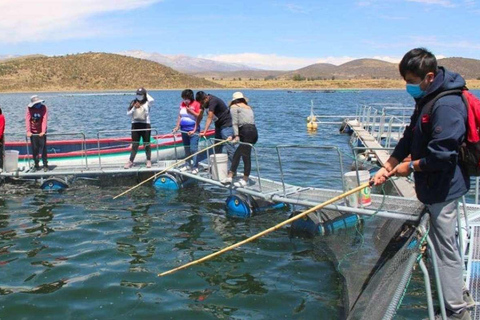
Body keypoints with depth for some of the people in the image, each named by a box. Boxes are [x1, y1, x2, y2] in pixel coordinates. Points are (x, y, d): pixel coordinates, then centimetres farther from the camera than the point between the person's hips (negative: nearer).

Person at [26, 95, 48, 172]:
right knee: (34, 149, 6)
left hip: (41, 132, -1)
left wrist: (43, 131, -30)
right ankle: (36, 165, 16)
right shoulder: (29, 108, -7)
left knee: (43, 148, -2)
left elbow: (44, 119, -20)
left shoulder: (44, 108, -11)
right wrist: (28, 131, -25)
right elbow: (27, 119, -14)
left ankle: (45, 165, 5)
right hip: (33, 132, 2)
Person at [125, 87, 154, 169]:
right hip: (135, 125, 3)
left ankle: (149, 161, 16)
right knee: (135, 144, 5)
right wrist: (134, 108, -9)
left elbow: (151, 100, -25)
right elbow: (128, 113, 7)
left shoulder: (147, 103, -1)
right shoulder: (133, 102, 8)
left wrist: (146, 94, -6)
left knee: (146, 144, 5)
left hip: (145, 125, -2)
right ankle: (131, 161, 11)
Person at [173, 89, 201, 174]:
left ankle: (195, 167, -10)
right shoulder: (182, 104, 10)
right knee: (186, 148, 13)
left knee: (193, 148, -12)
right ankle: (188, 164, 24)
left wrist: (191, 111, -19)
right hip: (184, 129, 6)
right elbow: (179, 115, 12)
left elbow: (199, 116, -11)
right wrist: (177, 126, 5)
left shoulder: (196, 104, -7)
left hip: (193, 130, -6)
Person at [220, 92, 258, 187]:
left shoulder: (234, 107, 7)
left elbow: (235, 122, -5)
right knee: (237, 154, 13)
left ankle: (245, 180, 2)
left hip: (246, 132, -7)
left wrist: (236, 135, -10)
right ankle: (230, 176, 16)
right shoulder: (249, 107, 26)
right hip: (254, 132, 7)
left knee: (246, 156, -3)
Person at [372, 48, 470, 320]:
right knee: (444, 243, 22)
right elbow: (410, 137, 13)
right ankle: (455, 293, 38)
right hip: (433, 186, 10)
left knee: (446, 247, -1)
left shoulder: (447, 106, -24)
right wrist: (388, 167, 5)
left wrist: (411, 167, -13)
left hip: (443, 188, -10)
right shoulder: (427, 100, 10)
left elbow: (441, 154, -27)